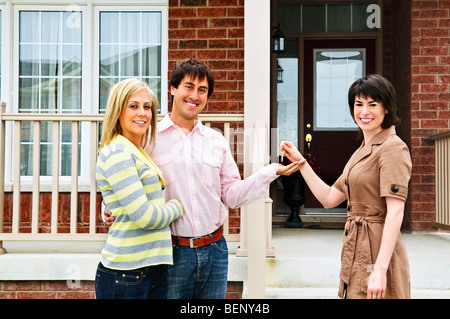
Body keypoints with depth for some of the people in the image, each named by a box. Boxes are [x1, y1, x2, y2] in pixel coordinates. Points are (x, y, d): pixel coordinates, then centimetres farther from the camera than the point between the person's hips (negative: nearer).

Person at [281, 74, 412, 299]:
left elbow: (395, 213, -20)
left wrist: (380, 269, -26)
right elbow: (329, 198, 15)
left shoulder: (393, 148, -12)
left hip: (377, 253, -8)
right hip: (357, 252, 8)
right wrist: (300, 162, 12)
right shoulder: (362, 150, 16)